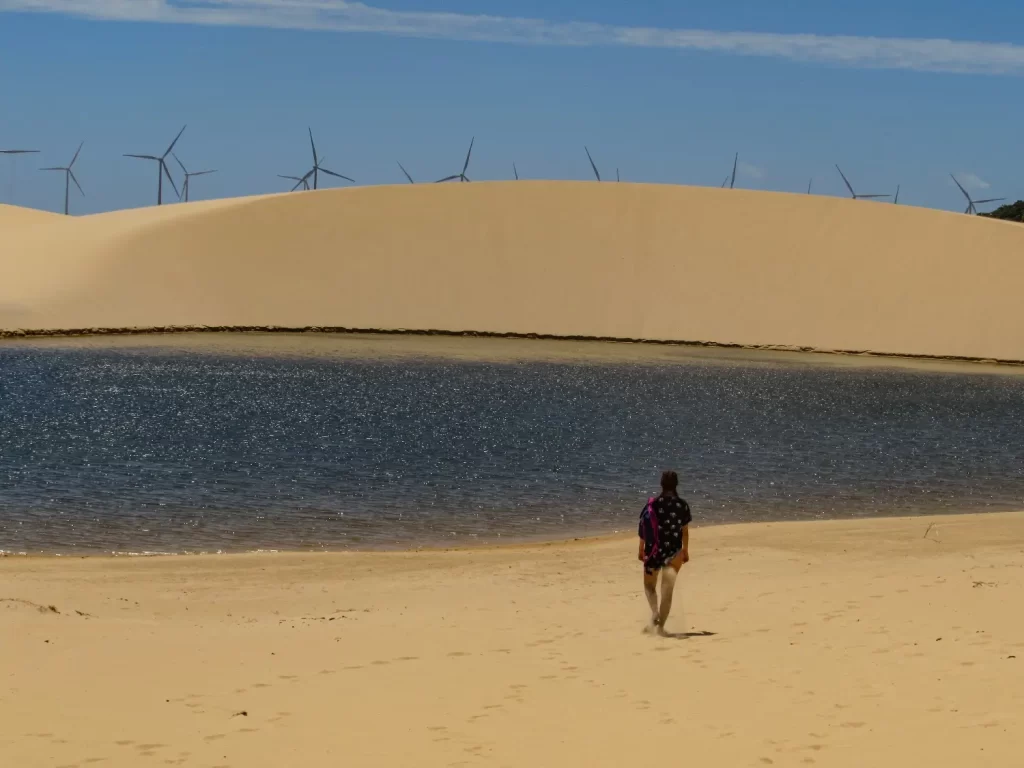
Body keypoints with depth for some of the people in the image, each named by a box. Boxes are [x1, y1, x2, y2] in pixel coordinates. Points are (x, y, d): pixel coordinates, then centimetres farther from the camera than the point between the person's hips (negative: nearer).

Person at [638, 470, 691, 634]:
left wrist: (641, 549, 8)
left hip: (653, 550, -1)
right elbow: (685, 531, 3)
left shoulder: (652, 504, -7)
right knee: (667, 590, 8)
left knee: (649, 585, 17)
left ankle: (655, 612, -10)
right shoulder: (682, 505, -4)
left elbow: (644, 527, -3)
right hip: (673, 551, 1)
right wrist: (685, 551, 17)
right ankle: (660, 626, 4)